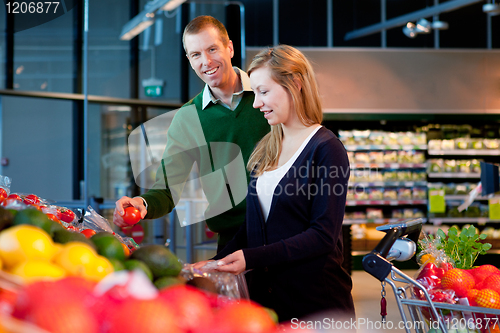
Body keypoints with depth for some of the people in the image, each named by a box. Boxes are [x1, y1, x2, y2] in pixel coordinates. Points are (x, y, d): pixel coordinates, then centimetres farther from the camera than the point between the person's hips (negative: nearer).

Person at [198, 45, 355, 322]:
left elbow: (323, 236, -18)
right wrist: (216, 262, -1)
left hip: (315, 298, -6)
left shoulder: (326, 149, -11)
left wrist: (252, 258, -23)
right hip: (263, 294, 7)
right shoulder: (266, 149, 11)